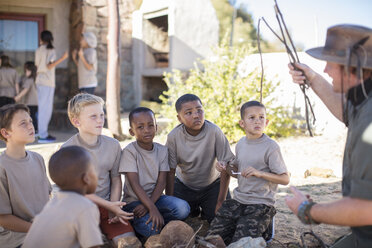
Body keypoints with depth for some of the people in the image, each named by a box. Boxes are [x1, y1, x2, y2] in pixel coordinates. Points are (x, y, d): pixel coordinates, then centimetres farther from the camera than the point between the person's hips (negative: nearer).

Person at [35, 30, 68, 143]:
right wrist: (62, 58, -19)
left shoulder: (38, 50, 12)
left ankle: (43, 133, 17)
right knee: (46, 108, -7)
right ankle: (43, 135, -7)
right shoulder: (51, 50, -9)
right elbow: (49, 66, -18)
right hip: (47, 82, -8)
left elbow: (37, 65, 15)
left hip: (39, 81, 8)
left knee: (42, 107, 13)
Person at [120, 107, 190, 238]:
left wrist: (149, 204, -21)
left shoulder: (162, 150, 1)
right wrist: (152, 209, -28)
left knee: (183, 208, -23)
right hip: (134, 200, -4)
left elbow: (161, 182, -4)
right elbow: (135, 184, -19)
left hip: (154, 197, 4)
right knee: (150, 228, -31)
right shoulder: (129, 151, -13)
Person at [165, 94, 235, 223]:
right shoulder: (173, 136, -21)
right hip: (184, 186, 1)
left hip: (213, 184, -1)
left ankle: (205, 212, 23)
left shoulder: (214, 132, -26)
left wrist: (221, 202, -19)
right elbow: (170, 171, -13)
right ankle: (194, 210, 27)